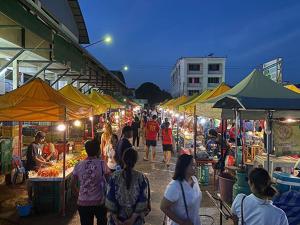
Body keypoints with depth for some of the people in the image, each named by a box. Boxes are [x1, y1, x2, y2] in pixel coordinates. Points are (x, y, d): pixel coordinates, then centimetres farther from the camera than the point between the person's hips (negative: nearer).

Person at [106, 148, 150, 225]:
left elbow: (110, 200, -10)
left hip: (117, 218, 0)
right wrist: (133, 218, -7)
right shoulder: (142, 178, -12)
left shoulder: (114, 176, -11)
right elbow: (143, 201, -12)